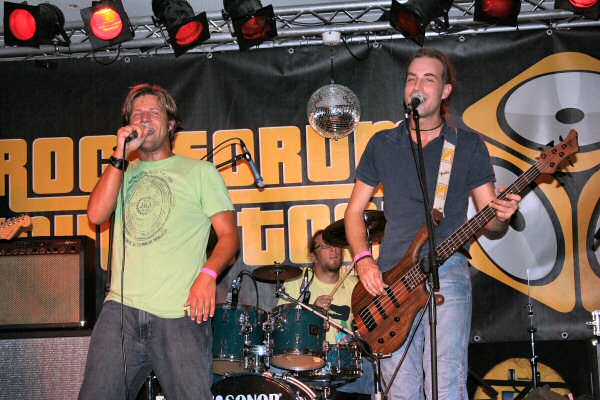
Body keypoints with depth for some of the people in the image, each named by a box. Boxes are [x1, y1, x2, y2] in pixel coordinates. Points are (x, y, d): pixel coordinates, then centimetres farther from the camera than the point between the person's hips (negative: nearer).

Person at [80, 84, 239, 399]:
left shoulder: (200, 171, 9)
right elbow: (96, 214, 1)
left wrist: (208, 273, -16)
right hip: (120, 308, 3)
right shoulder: (123, 173, 20)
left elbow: (229, 235, 4)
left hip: (180, 314, -3)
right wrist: (122, 154, 1)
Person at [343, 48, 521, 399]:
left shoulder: (469, 146, 8)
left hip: (447, 273, -2)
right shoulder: (382, 144, 13)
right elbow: (355, 211, 16)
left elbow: (490, 223, 8)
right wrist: (364, 260, 0)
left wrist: (502, 217, -15)